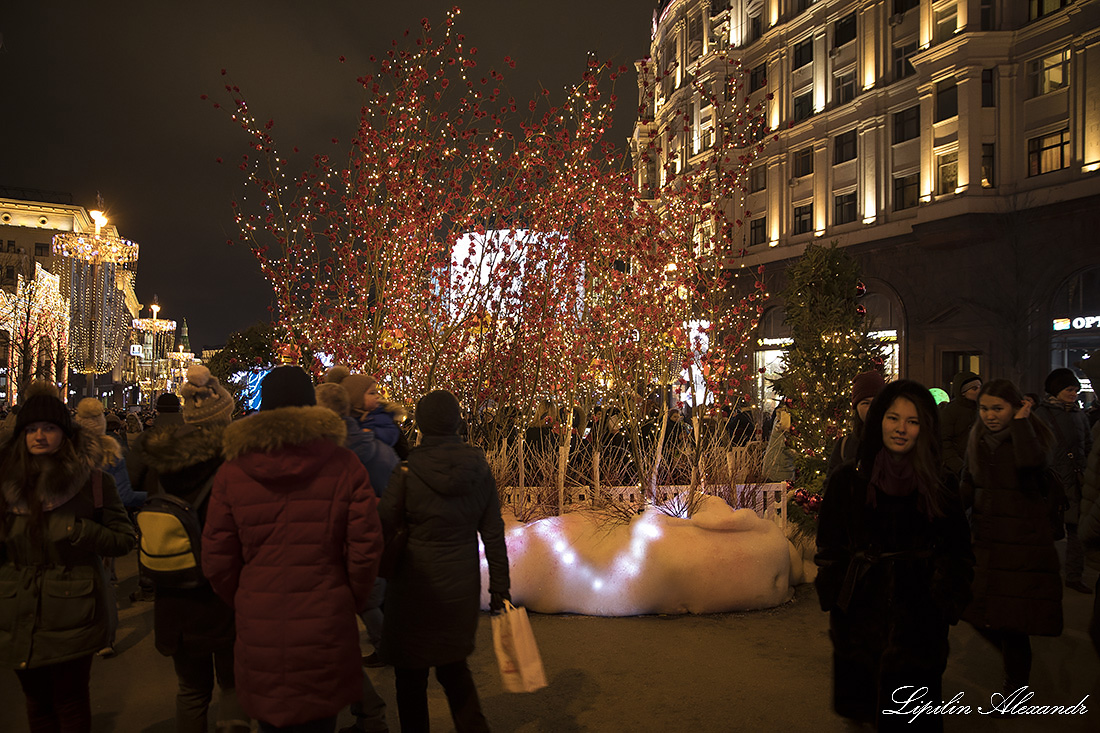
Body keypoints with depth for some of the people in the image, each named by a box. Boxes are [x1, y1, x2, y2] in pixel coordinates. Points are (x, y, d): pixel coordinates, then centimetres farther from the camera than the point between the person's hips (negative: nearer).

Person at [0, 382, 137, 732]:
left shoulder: (93, 481, -6)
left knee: (70, 701, 7)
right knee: (37, 702, 16)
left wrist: (79, 530, -18)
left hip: (71, 618, -3)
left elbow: (125, 539, -5)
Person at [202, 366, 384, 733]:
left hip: (259, 633, 1)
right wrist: (353, 603, 9)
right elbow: (365, 549, -8)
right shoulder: (344, 465, -7)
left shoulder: (232, 472, -4)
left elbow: (217, 562, -1)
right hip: (326, 632, -1)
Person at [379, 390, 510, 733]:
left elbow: (384, 529, -9)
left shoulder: (408, 471, -16)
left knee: (411, 671, 14)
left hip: (415, 585, -4)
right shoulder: (479, 469, -5)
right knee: (453, 665, 22)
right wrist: (499, 588, 6)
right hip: (462, 585, 4)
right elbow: (493, 535, -1)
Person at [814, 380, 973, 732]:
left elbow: (957, 554, 4)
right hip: (862, 613, 0)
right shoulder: (847, 480, -4)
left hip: (919, 619, 0)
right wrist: (833, 605, -2)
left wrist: (946, 607, -2)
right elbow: (830, 548, 0)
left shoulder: (942, 486, -1)